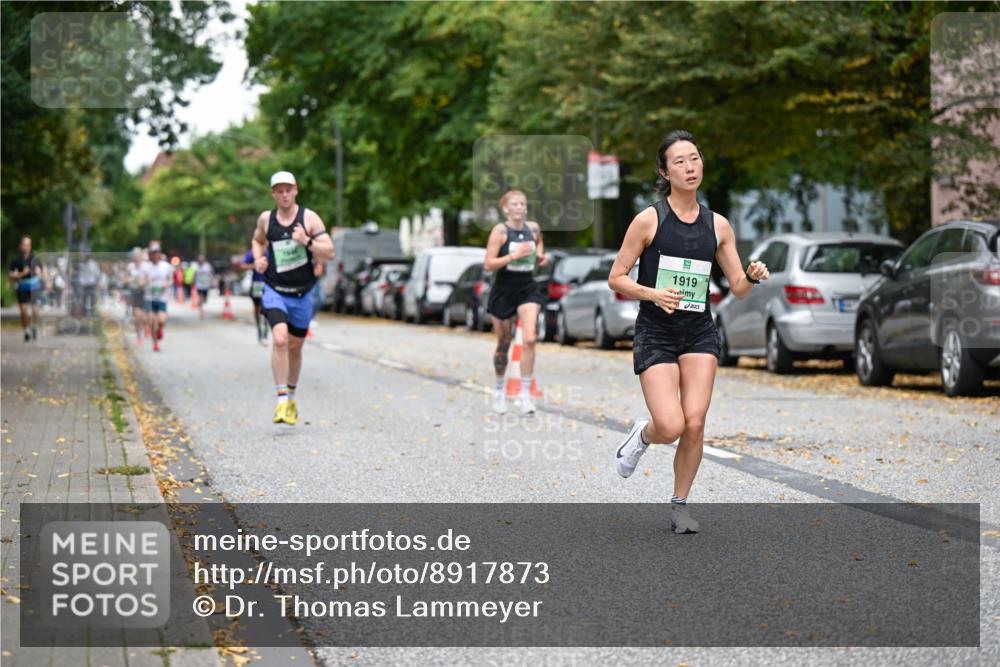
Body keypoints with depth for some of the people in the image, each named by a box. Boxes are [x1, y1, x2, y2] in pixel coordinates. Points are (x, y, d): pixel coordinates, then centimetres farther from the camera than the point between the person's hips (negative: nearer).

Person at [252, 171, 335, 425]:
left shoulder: (309, 218, -5)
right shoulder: (265, 219, 1)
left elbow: (329, 253, -10)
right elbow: (257, 240, 24)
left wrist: (306, 241, -25)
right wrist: (258, 259, 4)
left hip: (302, 293, 1)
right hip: (274, 291, -1)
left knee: (295, 347, 14)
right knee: (279, 339, -23)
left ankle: (291, 397, 37)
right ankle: (281, 401, -23)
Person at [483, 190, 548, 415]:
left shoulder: (533, 228, 5)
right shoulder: (500, 231, -9)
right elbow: (488, 264, -14)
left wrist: (541, 258, 5)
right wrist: (514, 256, -24)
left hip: (528, 289, 2)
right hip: (504, 290, -2)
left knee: (529, 340, -15)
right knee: (504, 344, 9)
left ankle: (525, 393, -9)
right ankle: (499, 391, 29)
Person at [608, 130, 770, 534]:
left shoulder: (718, 225, 6)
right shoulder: (649, 220, -5)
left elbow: (739, 289, 10)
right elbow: (616, 279, -2)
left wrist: (753, 277, -12)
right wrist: (653, 294, -19)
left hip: (699, 333, 3)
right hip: (655, 334, -3)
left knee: (694, 425, -9)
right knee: (671, 427, -16)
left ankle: (680, 505, 11)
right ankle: (642, 435, 22)